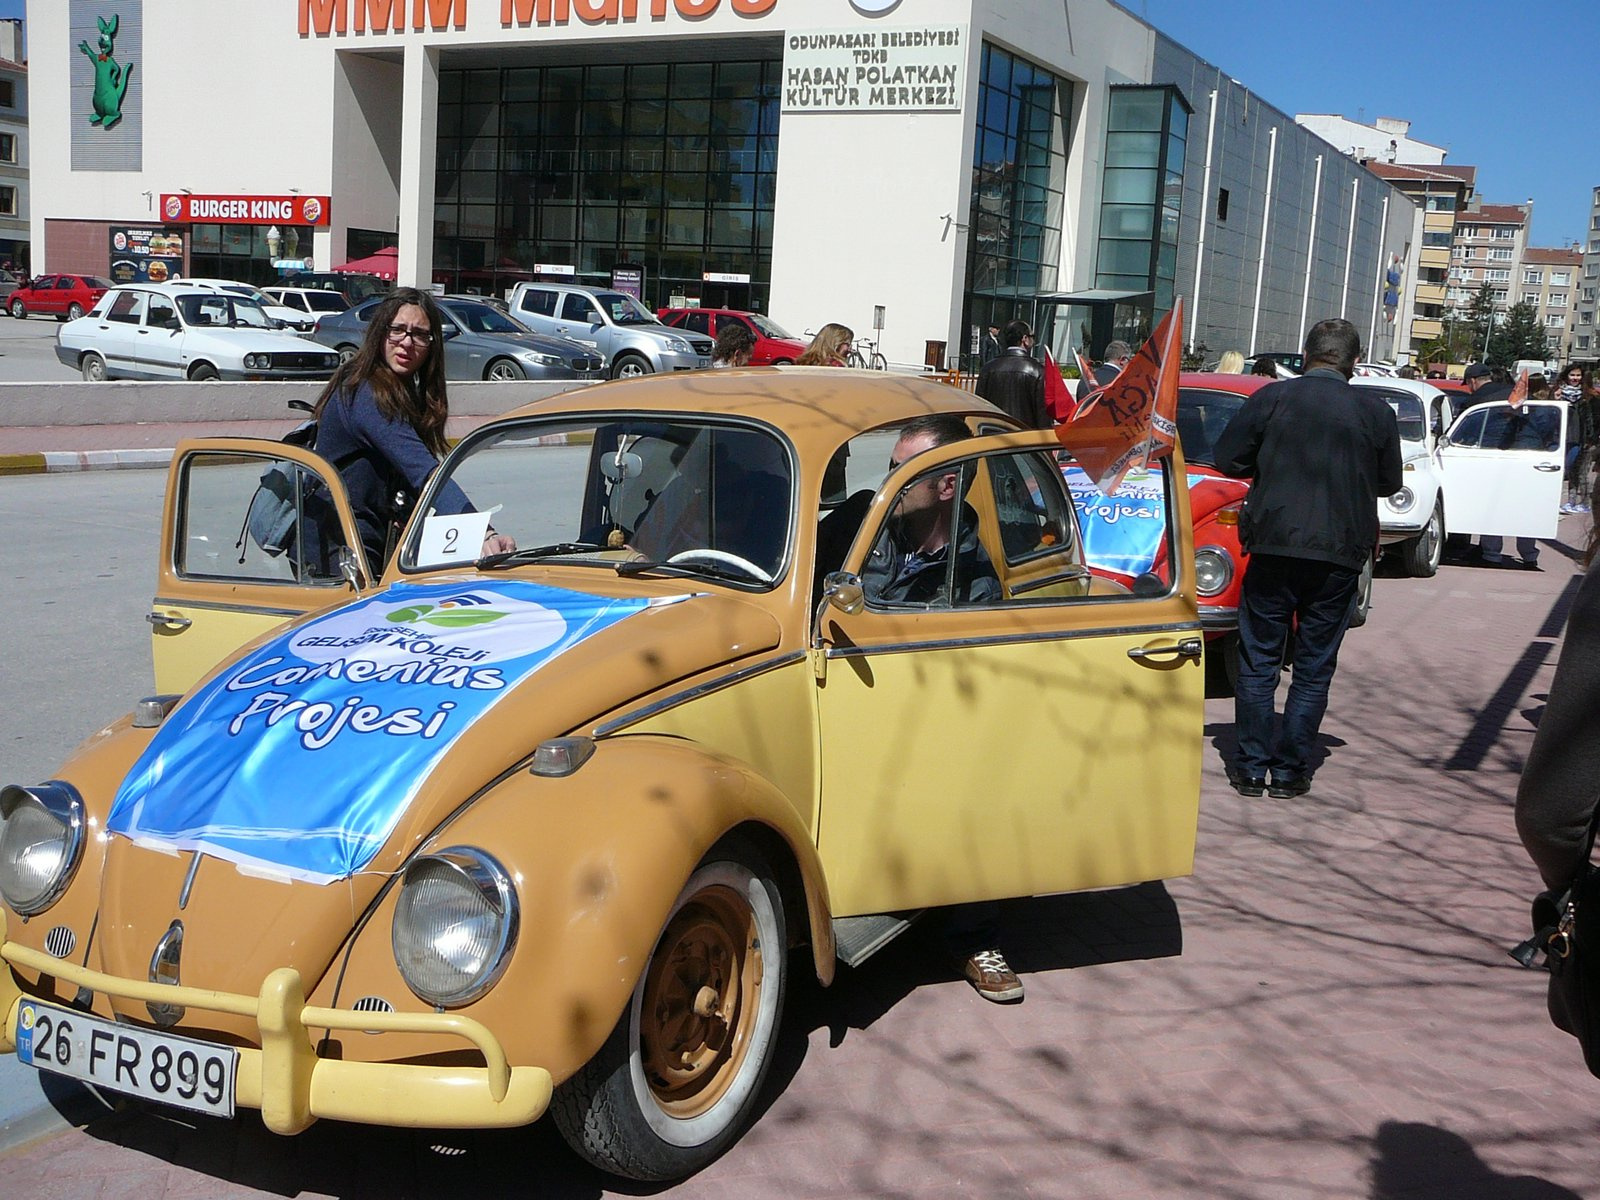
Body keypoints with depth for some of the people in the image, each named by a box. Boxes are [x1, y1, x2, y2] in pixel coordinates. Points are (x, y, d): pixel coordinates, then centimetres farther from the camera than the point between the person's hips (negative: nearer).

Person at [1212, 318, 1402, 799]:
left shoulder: (1272, 397, -2)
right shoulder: (1376, 412, 2)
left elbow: (1227, 459, 1)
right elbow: (1389, 483, 12)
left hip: (1274, 546, -1)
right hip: (1340, 554, 1)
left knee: (1258, 660, 8)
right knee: (1314, 667, 9)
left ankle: (1251, 767, 9)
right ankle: (1289, 770, 11)